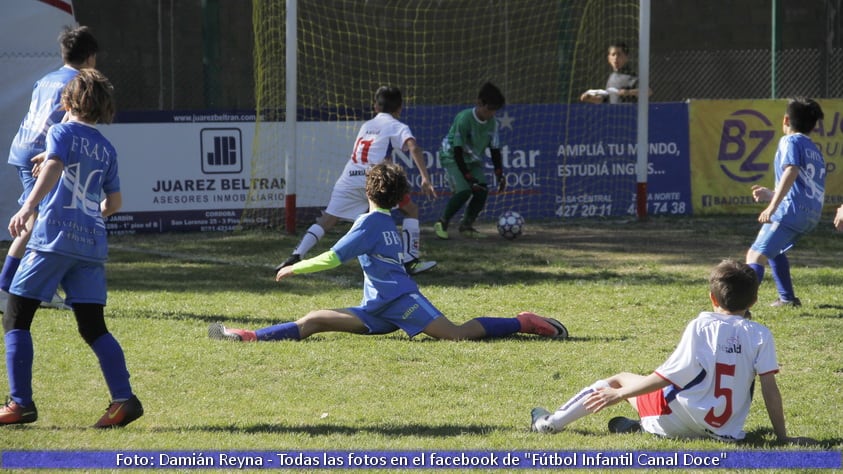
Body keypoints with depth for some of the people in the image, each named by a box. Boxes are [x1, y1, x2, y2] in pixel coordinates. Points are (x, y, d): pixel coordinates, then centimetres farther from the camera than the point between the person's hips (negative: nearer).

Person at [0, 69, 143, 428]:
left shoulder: (61, 133, 2)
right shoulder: (106, 149, 17)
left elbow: (54, 166, -18)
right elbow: (114, 202, 21)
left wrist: (29, 207, -30)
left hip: (53, 238, -5)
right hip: (92, 242, 5)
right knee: (93, 327, 9)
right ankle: (124, 399, -6)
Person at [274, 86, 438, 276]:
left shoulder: (366, 125, 28)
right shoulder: (397, 127, 10)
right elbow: (413, 147, -8)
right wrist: (425, 178, -14)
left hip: (348, 180, 4)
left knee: (327, 220, 6)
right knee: (411, 210, 12)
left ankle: (296, 256, -9)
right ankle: (410, 261, 4)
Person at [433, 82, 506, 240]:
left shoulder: (492, 123, -7)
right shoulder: (464, 119, -27)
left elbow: (495, 150, 2)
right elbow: (457, 152, -26)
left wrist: (500, 176, -6)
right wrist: (469, 178, -28)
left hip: (472, 159, 6)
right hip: (452, 157, -6)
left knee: (482, 190, -11)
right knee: (463, 190, -24)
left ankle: (466, 226, 9)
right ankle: (441, 224, -5)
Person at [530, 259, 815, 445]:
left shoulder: (701, 326, -10)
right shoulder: (761, 335, -4)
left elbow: (665, 378, -10)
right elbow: (770, 388, -9)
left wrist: (619, 394, 0)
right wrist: (782, 437, -2)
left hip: (681, 419, -3)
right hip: (725, 433, 3)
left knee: (620, 380, 20)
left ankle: (553, 423, 27)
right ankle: (645, 426, 12)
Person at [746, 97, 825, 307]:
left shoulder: (790, 141, 1)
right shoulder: (815, 150, 26)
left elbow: (791, 172, -18)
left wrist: (772, 207, -25)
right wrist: (771, 194, 37)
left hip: (791, 210, -9)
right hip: (812, 213, 9)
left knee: (756, 255, -18)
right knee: (774, 249, 34)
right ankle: (787, 298, 37)